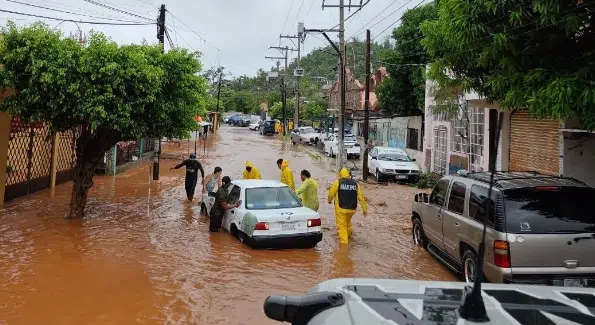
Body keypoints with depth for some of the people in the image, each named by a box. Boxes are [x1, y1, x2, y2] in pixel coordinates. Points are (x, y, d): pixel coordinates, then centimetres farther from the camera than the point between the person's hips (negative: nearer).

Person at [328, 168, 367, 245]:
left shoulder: (337, 182, -8)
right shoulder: (355, 183, 3)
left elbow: (331, 193, -2)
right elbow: (361, 197, 2)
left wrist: (329, 200, 20)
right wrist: (364, 209, 7)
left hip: (341, 208, -5)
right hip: (352, 208, 5)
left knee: (341, 225, 0)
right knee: (348, 222, 29)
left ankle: (344, 243, -7)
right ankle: (348, 235, 49)